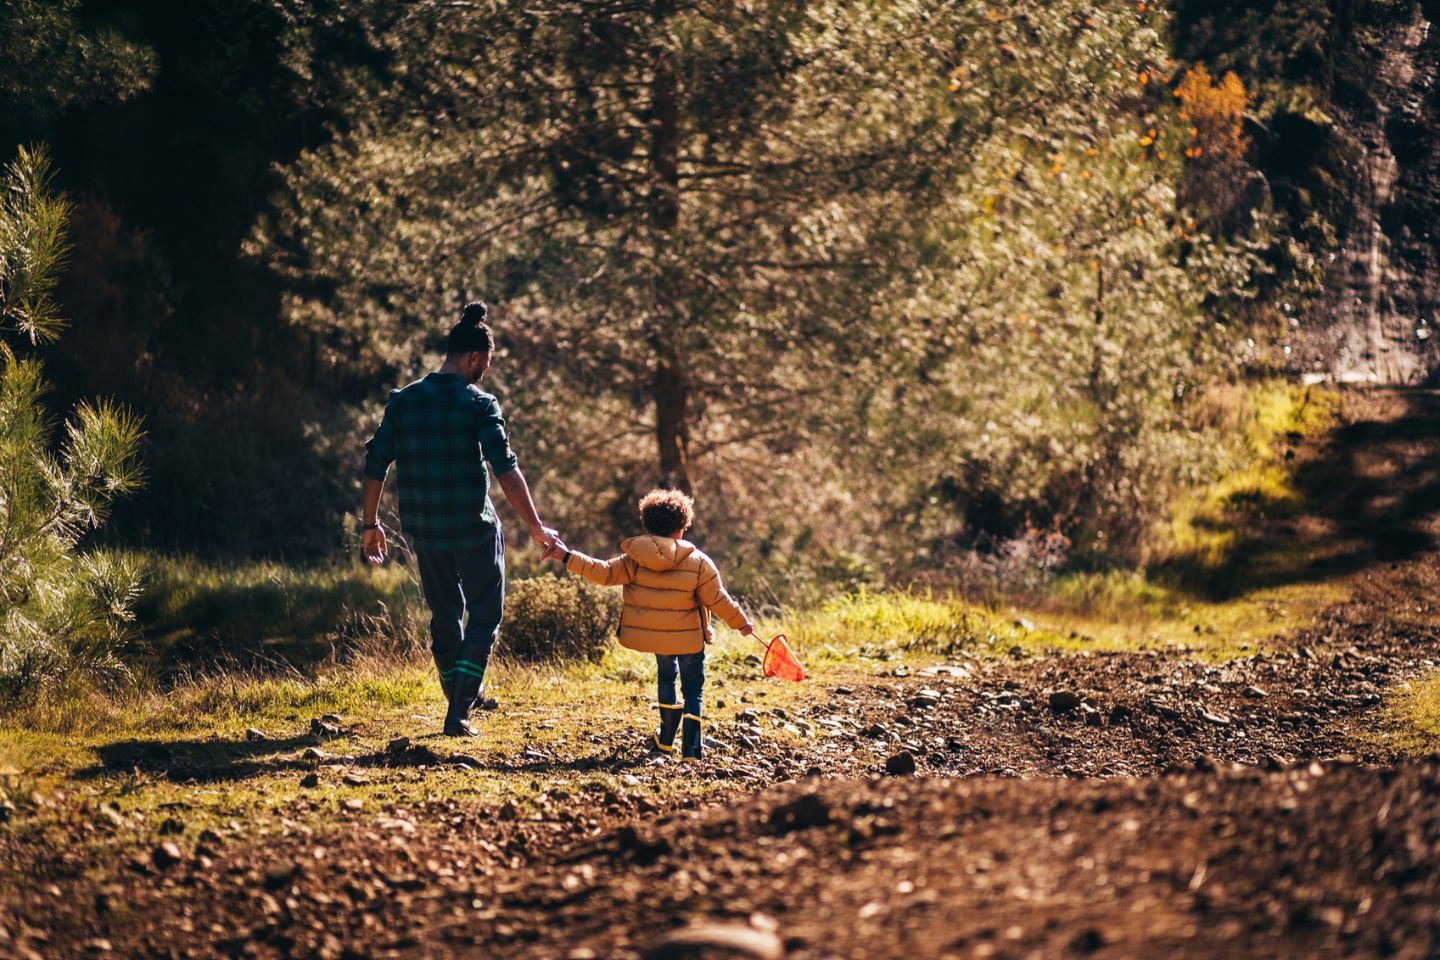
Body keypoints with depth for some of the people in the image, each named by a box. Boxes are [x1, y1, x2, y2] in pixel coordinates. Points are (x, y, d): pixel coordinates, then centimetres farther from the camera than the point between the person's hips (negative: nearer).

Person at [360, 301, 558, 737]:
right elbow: (506, 471, -18)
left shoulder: (403, 401, 1)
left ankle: (464, 693, 35)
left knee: (444, 615, 21)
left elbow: (375, 466, 3)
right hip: (474, 529, -4)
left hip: (424, 532, 5)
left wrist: (371, 523, 14)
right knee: (485, 617, 7)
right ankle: (458, 714, -4)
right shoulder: (479, 405, -12)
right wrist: (536, 528, -14)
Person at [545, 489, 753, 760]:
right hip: (688, 637, -3)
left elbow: (604, 573, -13)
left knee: (666, 676, 30)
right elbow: (718, 600, -7)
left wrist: (567, 556, -8)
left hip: (652, 635, 3)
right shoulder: (699, 563, -12)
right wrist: (741, 622, 8)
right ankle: (691, 746, 0)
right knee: (693, 689, 12)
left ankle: (667, 737, 29)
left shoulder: (635, 560, -10)